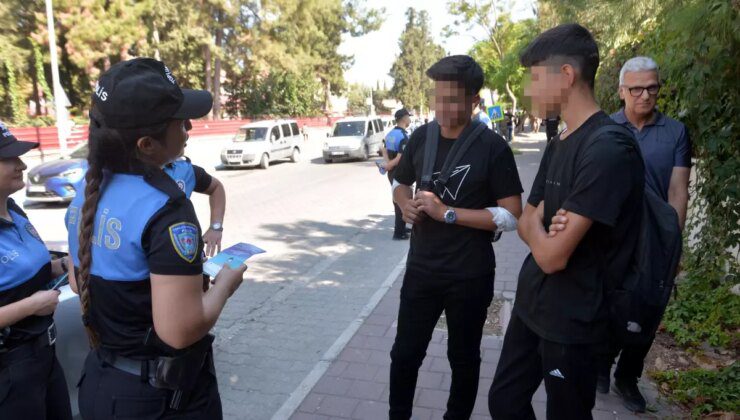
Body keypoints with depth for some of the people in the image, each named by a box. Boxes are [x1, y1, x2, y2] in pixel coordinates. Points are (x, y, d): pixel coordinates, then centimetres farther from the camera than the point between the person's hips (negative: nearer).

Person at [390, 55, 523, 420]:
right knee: (404, 353, 14)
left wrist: (447, 212, -21)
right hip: (421, 269, 4)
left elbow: (512, 216, -15)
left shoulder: (492, 147, -13)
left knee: (463, 358, 17)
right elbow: (400, 183, 15)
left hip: (470, 276, -3)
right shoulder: (420, 137, 0)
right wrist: (406, 205, -8)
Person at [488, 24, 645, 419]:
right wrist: (545, 228, -14)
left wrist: (537, 223, -4)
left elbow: (552, 255, -25)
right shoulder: (558, 143, 7)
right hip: (531, 303, 8)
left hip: (572, 320, -8)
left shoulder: (608, 148, -23)